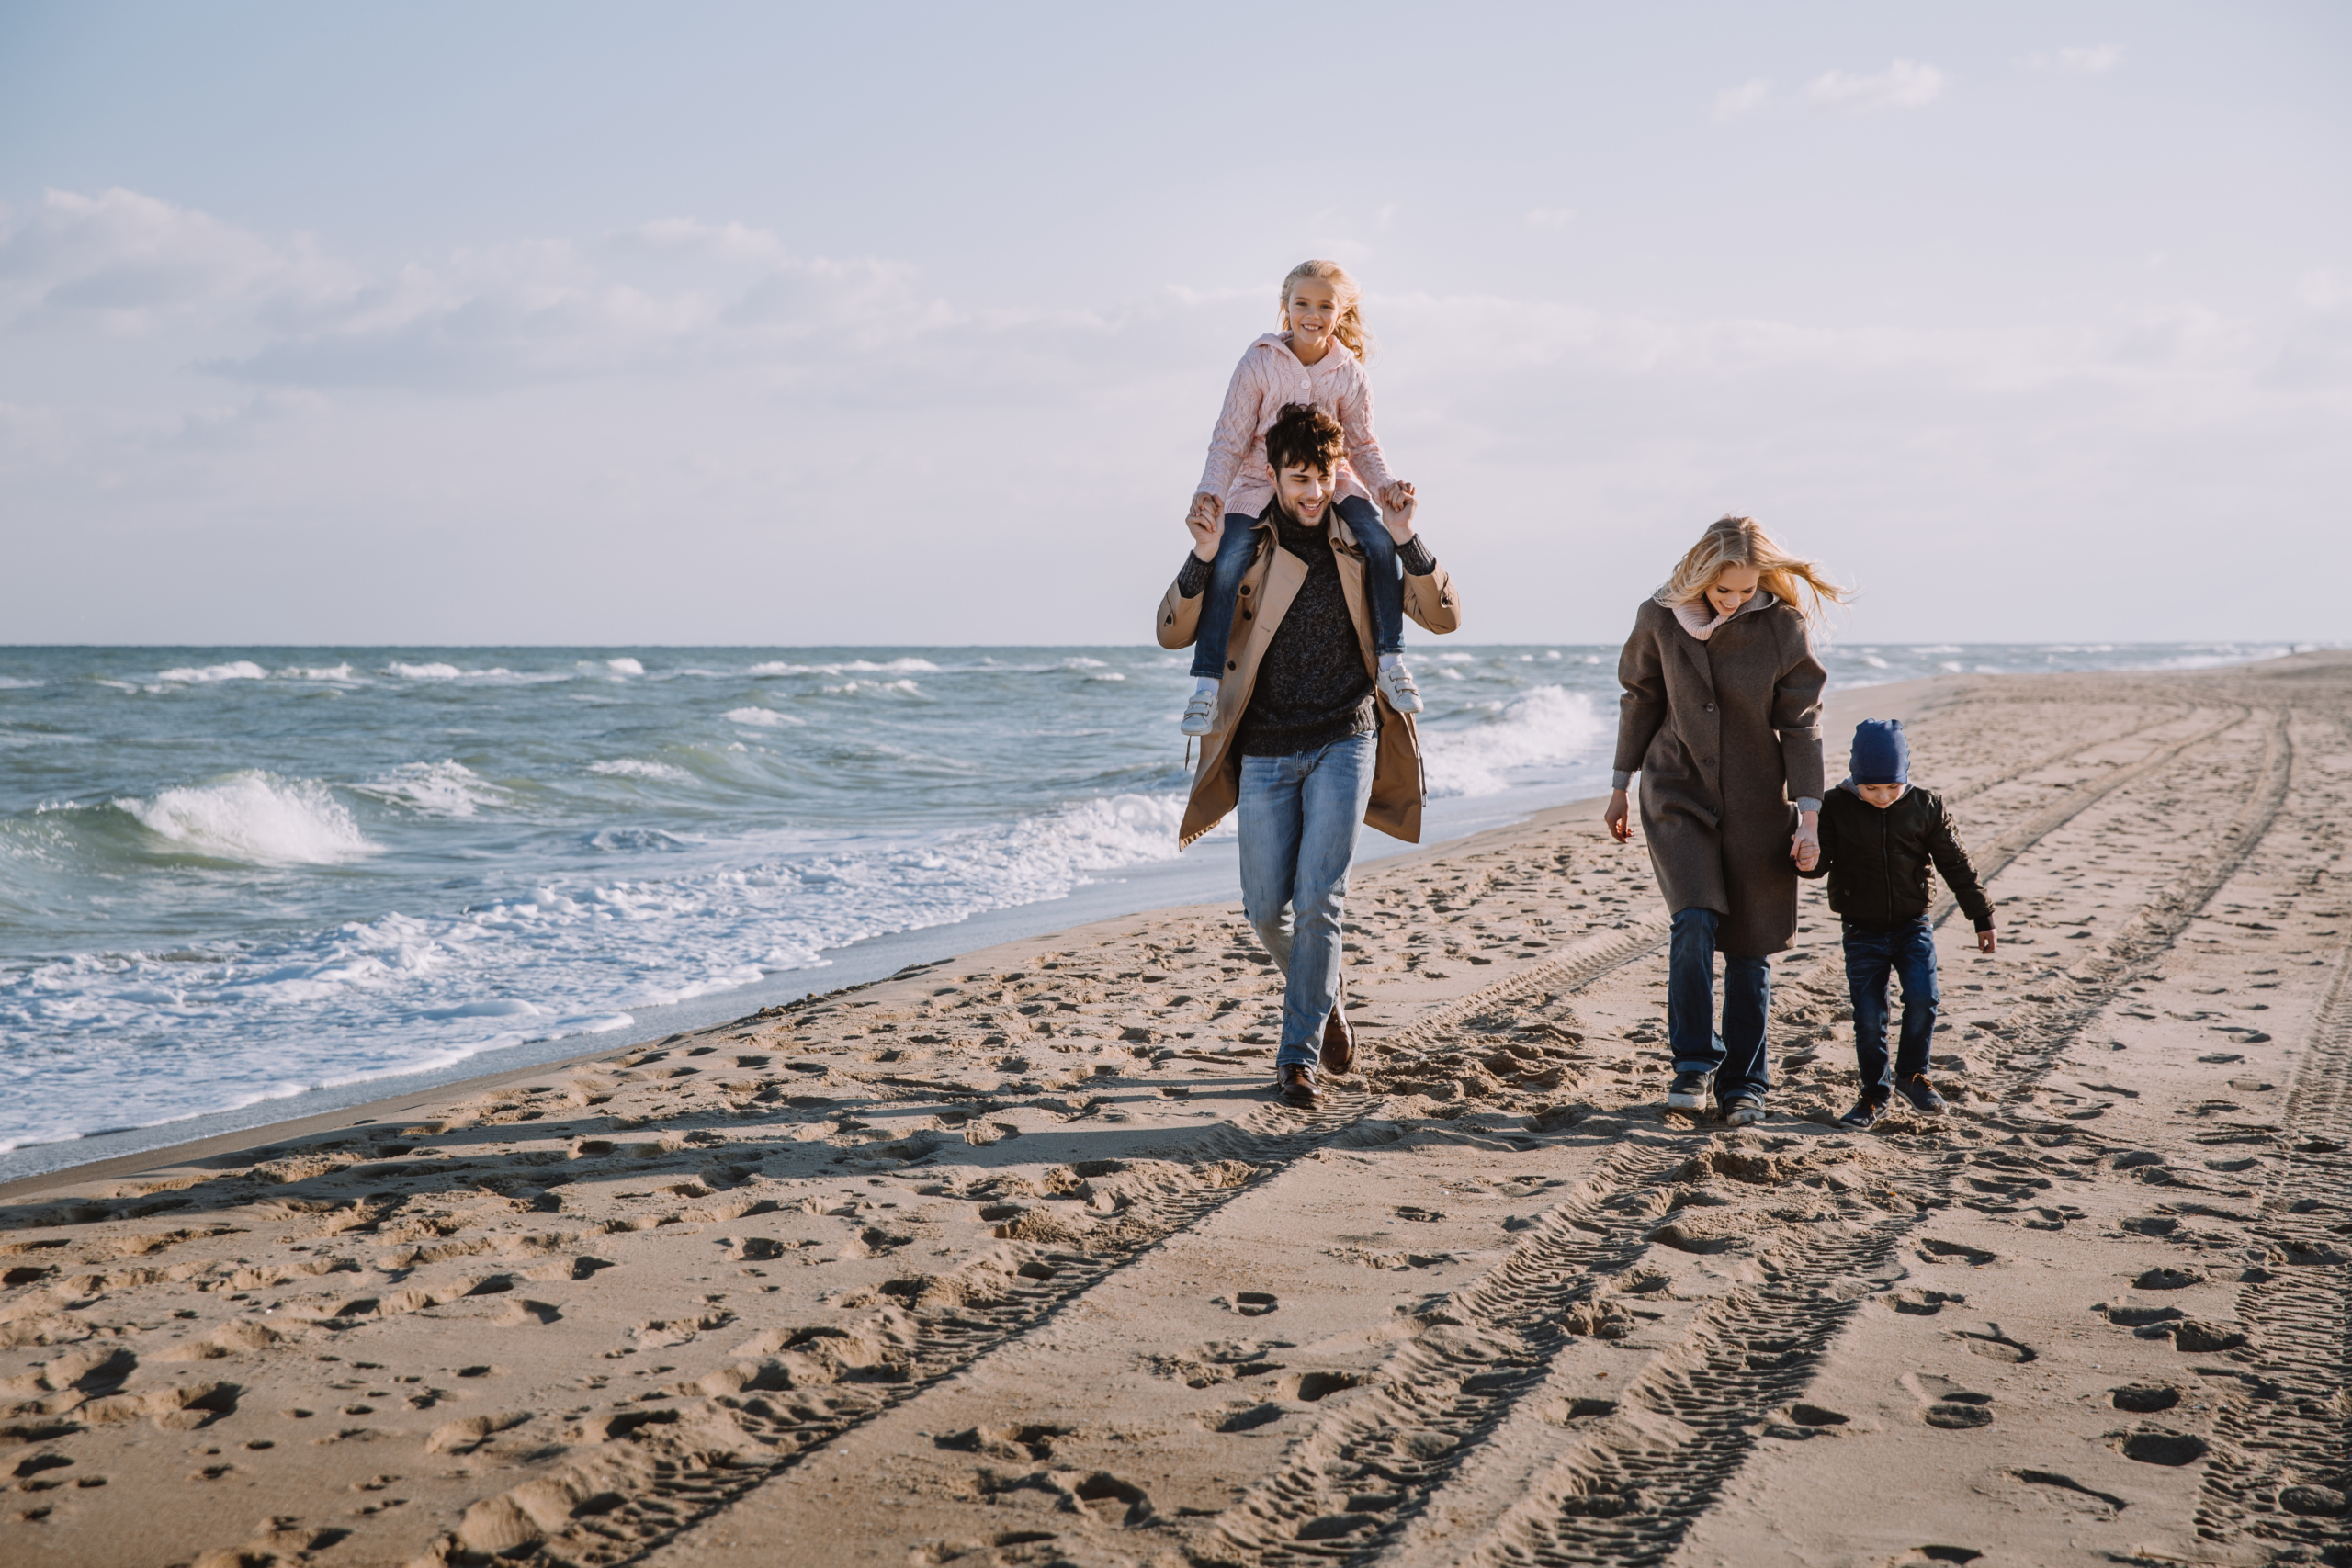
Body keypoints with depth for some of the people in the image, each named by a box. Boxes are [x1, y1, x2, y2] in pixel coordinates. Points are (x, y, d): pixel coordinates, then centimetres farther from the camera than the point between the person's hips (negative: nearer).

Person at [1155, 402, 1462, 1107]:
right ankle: (1320, 995, 34)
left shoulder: (1362, 545, 0)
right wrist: (1202, 561, -20)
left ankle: (1299, 1056, 0)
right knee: (1266, 908, 4)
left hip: (1343, 744, -1)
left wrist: (1408, 542, -16)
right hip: (1265, 752, 1)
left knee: (1318, 902, -9)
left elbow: (1443, 617, -2)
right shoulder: (1244, 546, -2)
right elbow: (1173, 632, -4)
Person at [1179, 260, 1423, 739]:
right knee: (1226, 564, -24)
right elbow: (1230, 441, -9)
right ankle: (1206, 685, -14)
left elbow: (1362, 444, 4)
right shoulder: (1259, 363, -11)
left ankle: (1390, 662, -10)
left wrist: (1385, 485, -15)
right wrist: (1210, 494, -23)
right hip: (1259, 481, -2)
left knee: (1380, 543, -24)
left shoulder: (1349, 373, -5)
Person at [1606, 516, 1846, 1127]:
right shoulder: (1661, 618, -6)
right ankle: (1693, 1063, -2)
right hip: (1678, 792, 0)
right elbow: (1641, 701, 7)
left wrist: (1809, 815, -10)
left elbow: (1801, 724, -6)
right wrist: (1620, 788, 11)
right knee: (1695, 921, -19)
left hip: (1756, 802, 0)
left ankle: (1744, 1083, 19)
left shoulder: (1783, 625, -9)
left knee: (1749, 947, 4)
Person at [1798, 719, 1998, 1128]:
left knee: (1923, 997, -16)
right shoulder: (1836, 807, -8)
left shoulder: (1926, 806, -5)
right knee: (1869, 1015, -2)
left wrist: (1982, 917, 4)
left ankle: (1911, 1073, 8)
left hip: (1912, 923, 0)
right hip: (1862, 930, 0)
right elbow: (1820, 859, -7)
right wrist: (1807, 862, -33)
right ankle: (1876, 1093, 16)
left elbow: (1956, 863, 2)